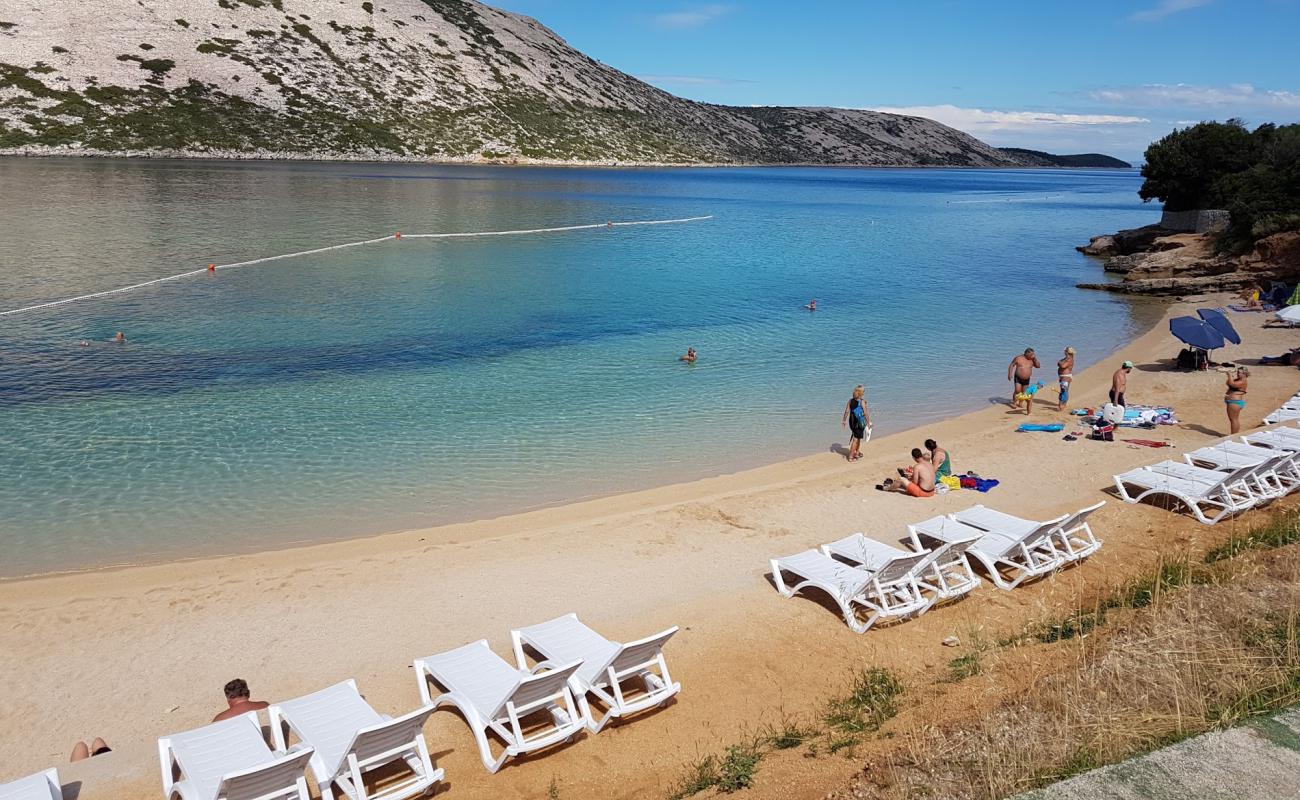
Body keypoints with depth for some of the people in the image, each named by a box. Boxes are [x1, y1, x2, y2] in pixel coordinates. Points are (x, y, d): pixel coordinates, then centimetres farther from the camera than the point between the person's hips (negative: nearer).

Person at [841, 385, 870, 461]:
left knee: (858, 438, 24)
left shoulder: (850, 400, 0)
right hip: (859, 423, -6)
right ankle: (851, 456, 2)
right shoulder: (862, 401, -16)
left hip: (852, 421, 6)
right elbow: (865, 413, -15)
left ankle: (857, 453, 36)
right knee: (856, 439, 1)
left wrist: (844, 420, 14)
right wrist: (868, 423, -6)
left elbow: (847, 411, 4)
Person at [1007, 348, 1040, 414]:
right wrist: (1009, 374, -14)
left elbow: (1038, 366, -2)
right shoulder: (1018, 358, -10)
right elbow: (1011, 365, -6)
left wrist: (1035, 358, -13)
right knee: (1017, 390, -15)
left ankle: (1020, 403, 25)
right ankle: (1014, 402, 2)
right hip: (1018, 378, -4)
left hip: (1027, 379, 4)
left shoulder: (1032, 360, 1)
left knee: (1024, 392, 8)